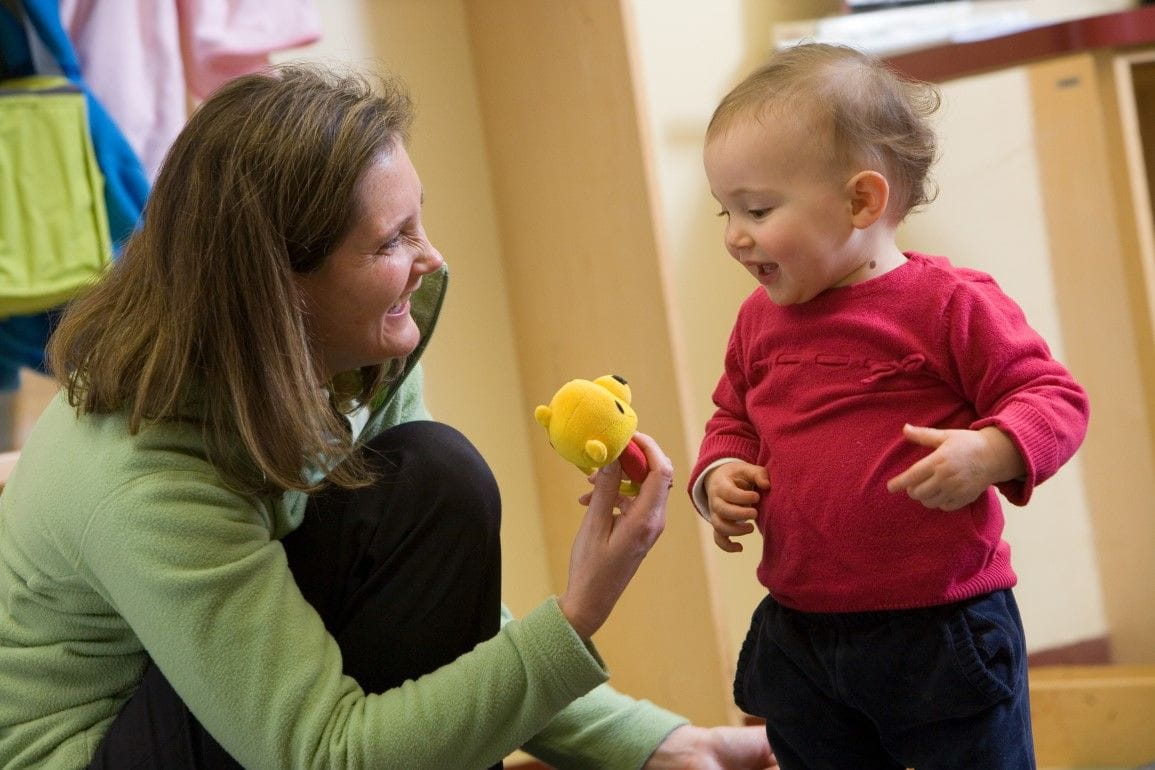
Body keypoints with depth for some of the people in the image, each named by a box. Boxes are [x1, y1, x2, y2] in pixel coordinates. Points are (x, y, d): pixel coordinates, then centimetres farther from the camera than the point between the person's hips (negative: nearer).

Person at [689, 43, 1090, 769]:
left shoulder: (949, 303, -12)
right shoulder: (760, 322, 7)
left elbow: (1054, 399, -9)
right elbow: (733, 421, 21)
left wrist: (989, 452, -28)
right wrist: (717, 475, 0)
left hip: (940, 634, -6)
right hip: (798, 642, 6)